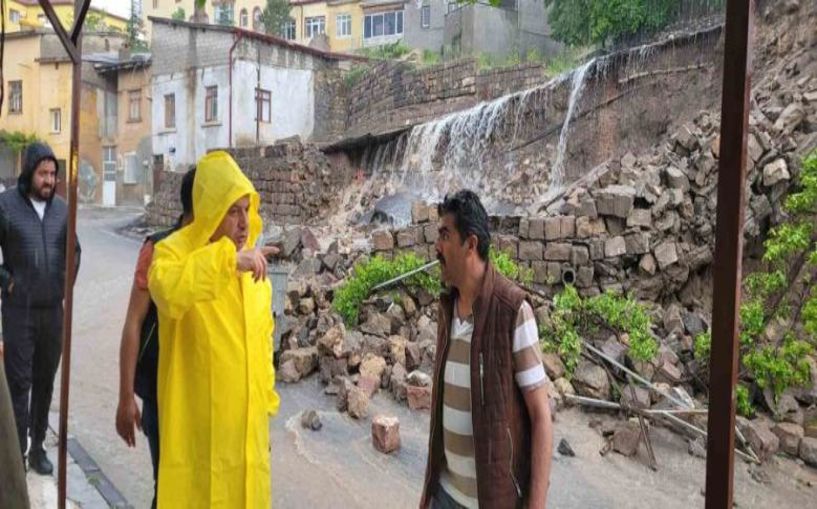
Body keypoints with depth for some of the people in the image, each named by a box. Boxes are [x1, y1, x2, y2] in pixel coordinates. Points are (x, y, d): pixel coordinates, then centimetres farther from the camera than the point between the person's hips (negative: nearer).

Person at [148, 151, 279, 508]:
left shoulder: (253, 260, 7)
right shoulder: (174, 251, -11)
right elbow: (166, 292, -36)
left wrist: (266, 403, 15)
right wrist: (228, 259, -35)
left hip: (246, 418, 6)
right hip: (198, 419, -5)